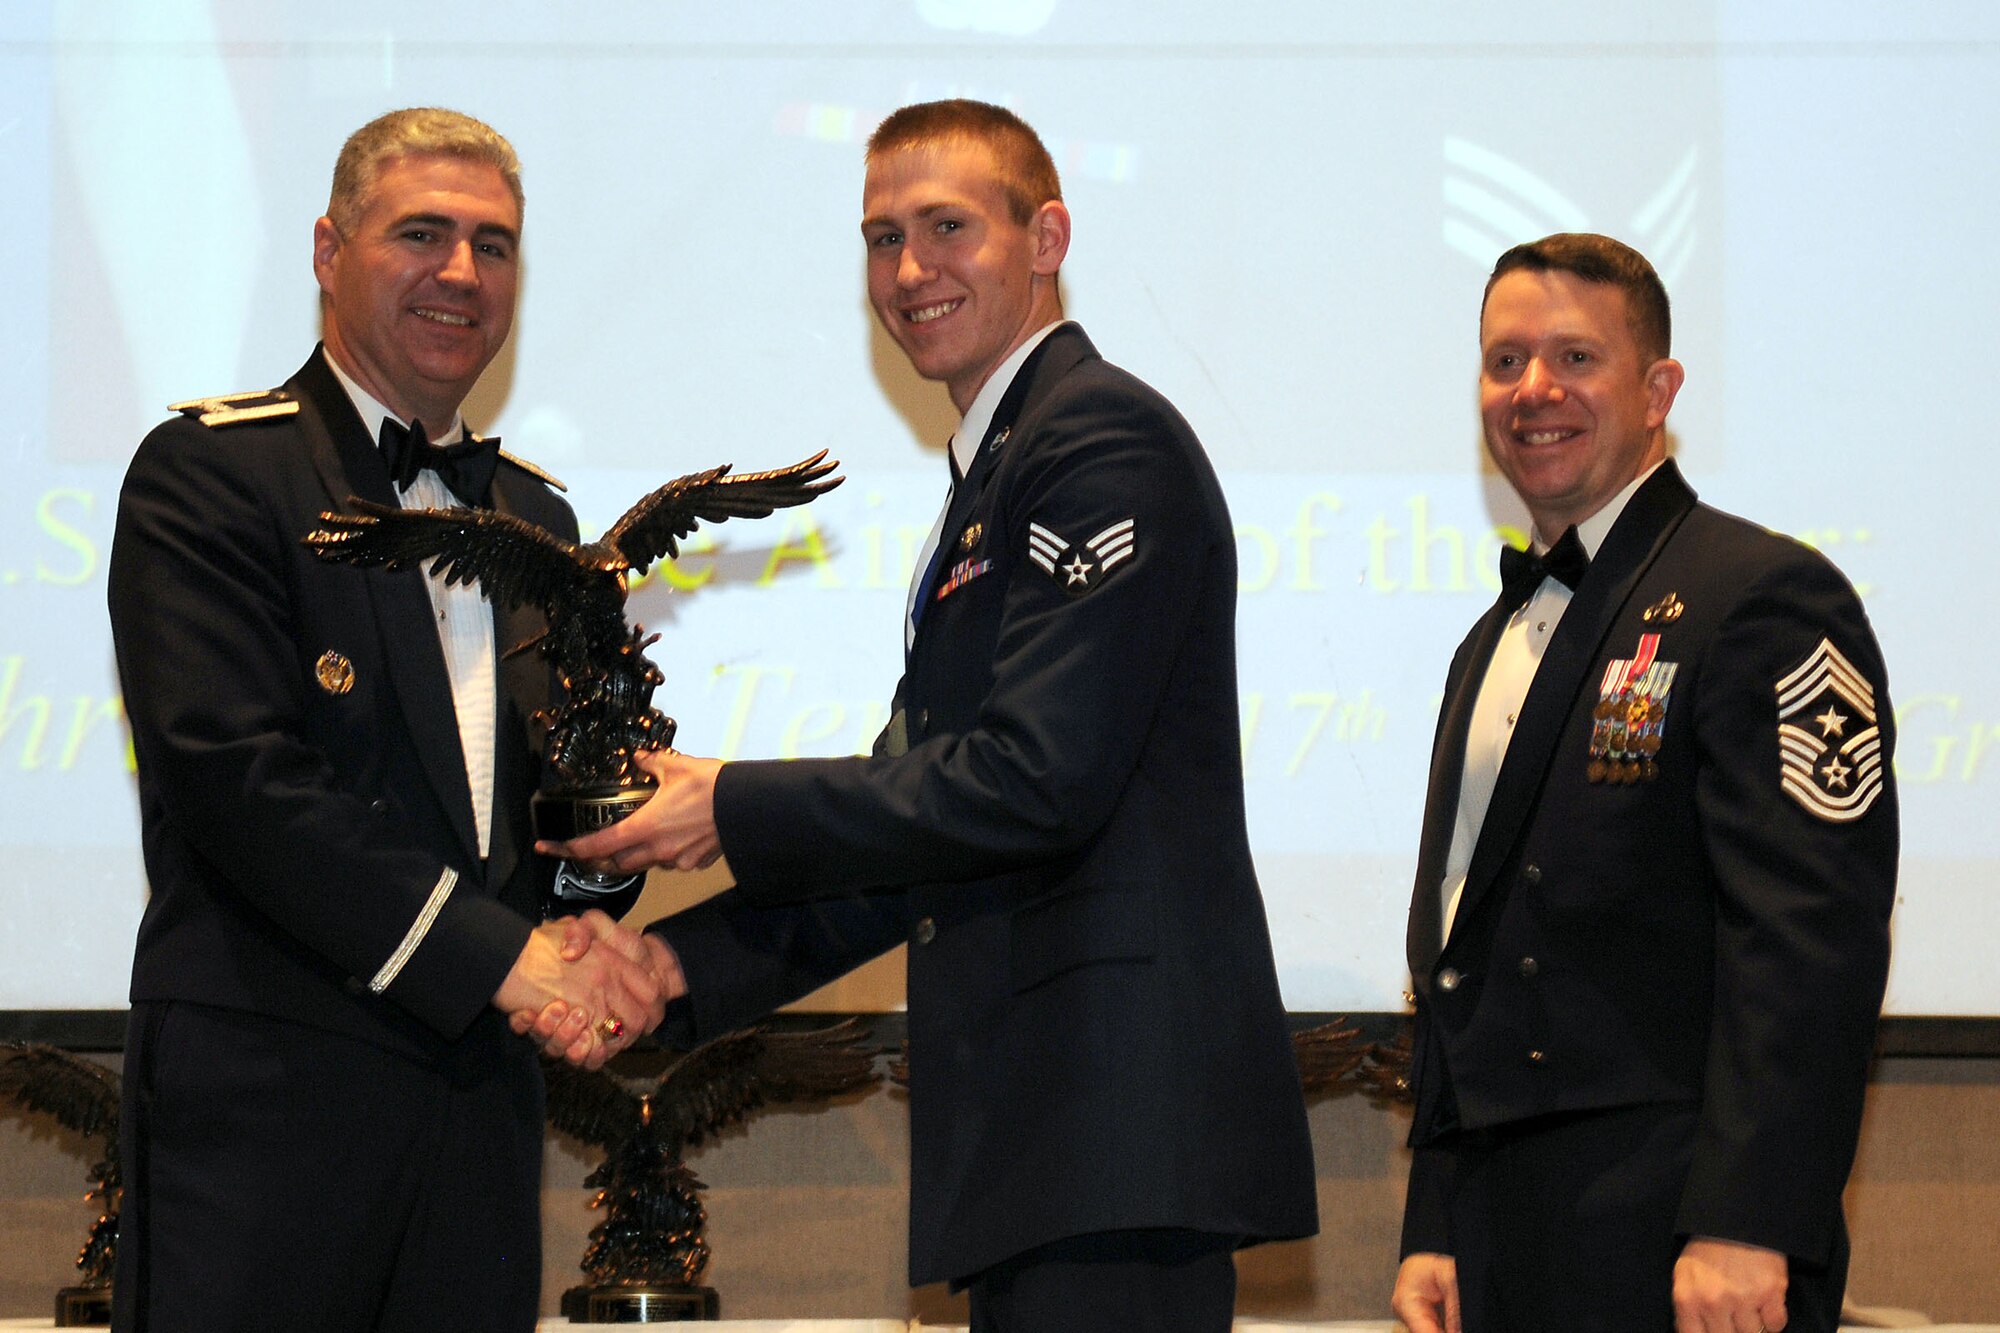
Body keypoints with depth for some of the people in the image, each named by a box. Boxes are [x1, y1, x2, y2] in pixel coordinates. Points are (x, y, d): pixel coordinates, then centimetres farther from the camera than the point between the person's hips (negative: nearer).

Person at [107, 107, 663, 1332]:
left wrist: (587, 927, -5)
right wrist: (501, 955, -17)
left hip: (482, 1092, 6)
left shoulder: (536, 516, 19)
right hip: (268, 1091, -6)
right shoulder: (209, 475, -3)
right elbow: (235, 776, -15)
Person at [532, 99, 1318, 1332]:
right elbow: (919, 832, 21)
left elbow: (1035, 781, -18)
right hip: (1040, 1115, 10)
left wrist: (734, 811, -10)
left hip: (1123, 1095, -10)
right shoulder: (992, 481, 23)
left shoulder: (1106, 441, -8)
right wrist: (677, 964, 9)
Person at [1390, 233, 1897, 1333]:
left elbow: (1811, 936, -17)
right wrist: (1433, 1232, 13)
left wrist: (1743, 1231, -23)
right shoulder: (1496, 644, 20)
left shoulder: (1767, 596, -7)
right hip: (1497, 1236, 8)